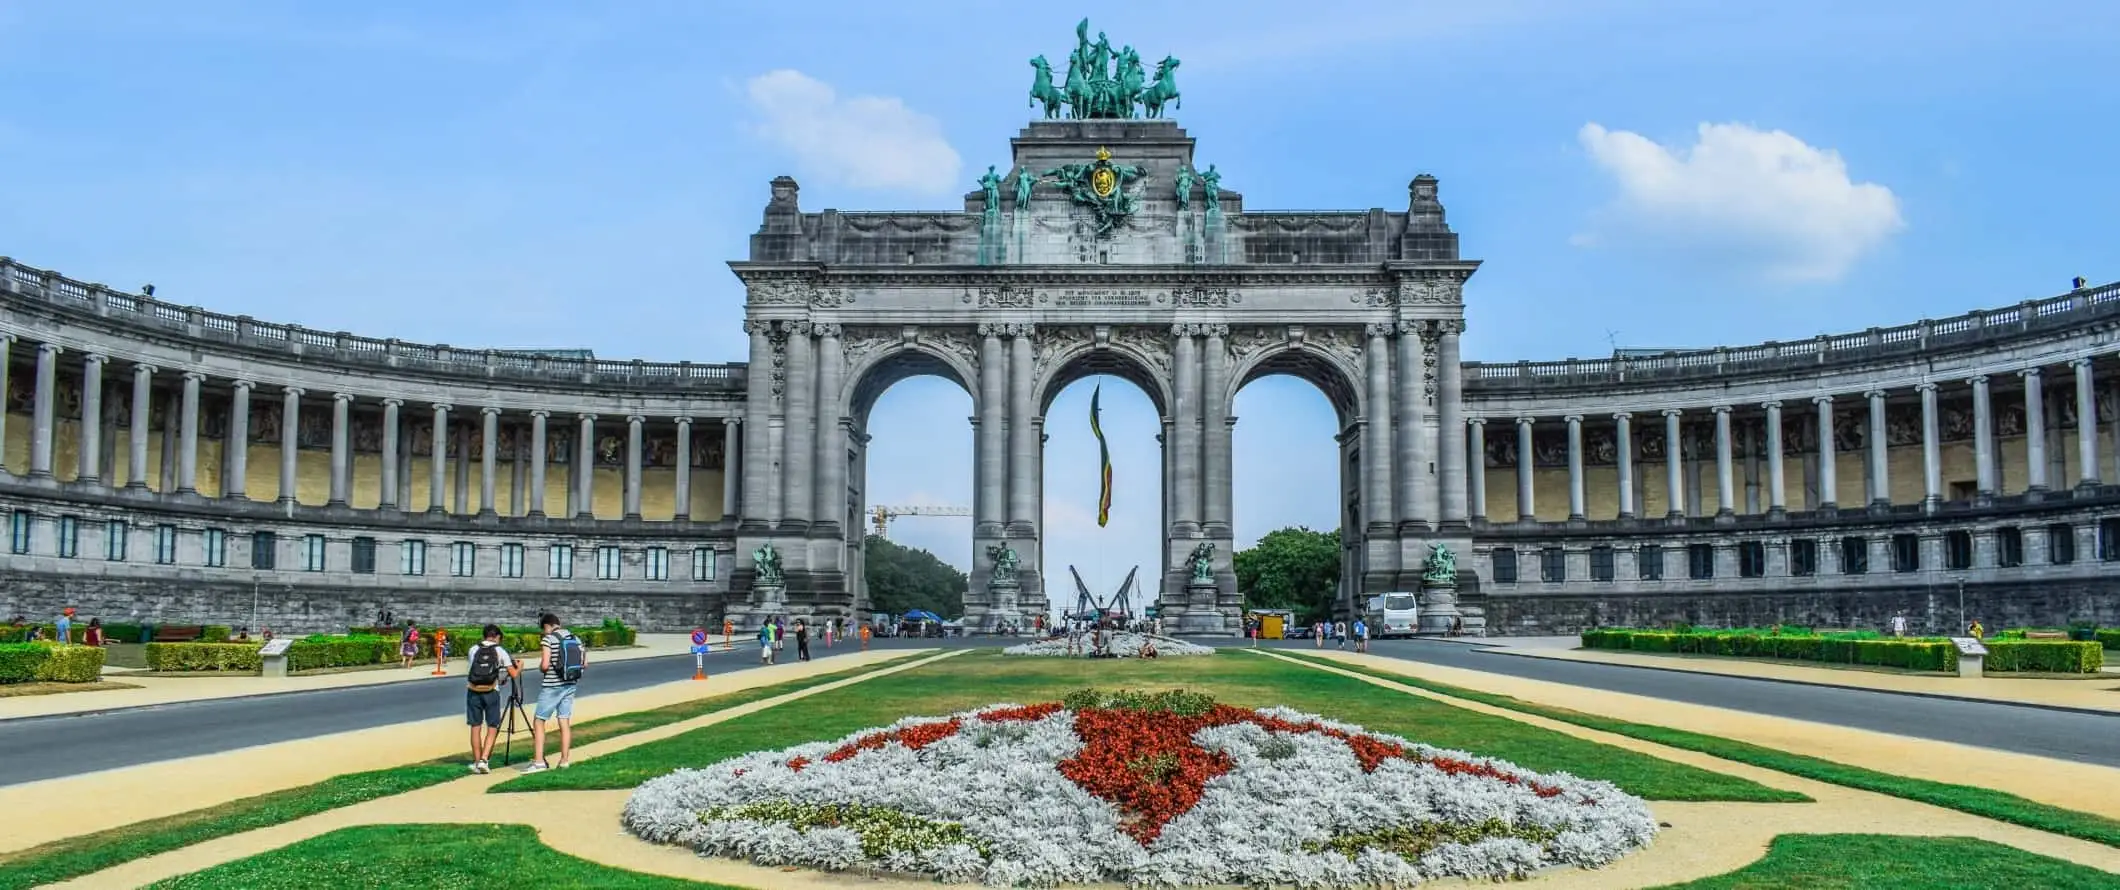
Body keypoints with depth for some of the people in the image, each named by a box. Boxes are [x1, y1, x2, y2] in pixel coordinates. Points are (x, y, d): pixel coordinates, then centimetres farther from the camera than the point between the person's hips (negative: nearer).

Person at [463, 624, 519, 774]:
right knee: (492, 727, 7)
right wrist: (520, 668, 24)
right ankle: (483, 760, -5)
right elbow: (514, 674, 2)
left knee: (476, 727, 10)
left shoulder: (473, 649, 7)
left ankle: (476, 762, 14)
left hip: (473, 691, 2)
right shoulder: (500, 651, 2)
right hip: (491, 692, -2)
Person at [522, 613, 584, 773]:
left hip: (551, 687, -6)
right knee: (565, 723, 10)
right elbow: (584, 664, 7)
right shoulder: (575, 639, 7)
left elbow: (544, 665, -18)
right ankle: (565, 760, 11)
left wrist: (540, 667, 3)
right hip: (570, 685, 6)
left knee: (538, 722, 2)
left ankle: (539, 762, -3)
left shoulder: (548, 639, -11)